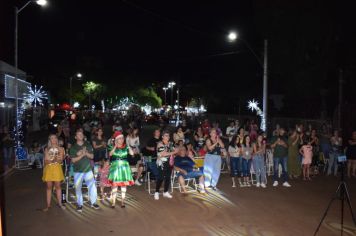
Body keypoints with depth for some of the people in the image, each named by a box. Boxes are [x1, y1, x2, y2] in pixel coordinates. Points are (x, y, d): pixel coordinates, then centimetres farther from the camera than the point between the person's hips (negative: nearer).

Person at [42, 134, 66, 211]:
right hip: (48, 169, 1)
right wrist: (53, 160, -18)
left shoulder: (60, 149, 4)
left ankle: (59, 203, 12)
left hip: (57, 168, -1)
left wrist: (58, 159, -24)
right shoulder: (47, 149, 7)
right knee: (49, 187, 4)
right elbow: (46, 161, 0)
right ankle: (48, 205, 9)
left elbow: (60, 161, -1)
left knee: (58, 186, 3)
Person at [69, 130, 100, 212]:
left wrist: (86, 153, -12)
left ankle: (93, 202, 11)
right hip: (78, 171, -1)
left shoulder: (88, 145, 8)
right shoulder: (73, 147, 0)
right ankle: (79, 204, 18)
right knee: (78, 188, 3)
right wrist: (82, 155, -16)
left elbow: (92, 156, 7)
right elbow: (73, 160, -6)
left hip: (88, 170, 2)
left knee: (92, 186, -3)